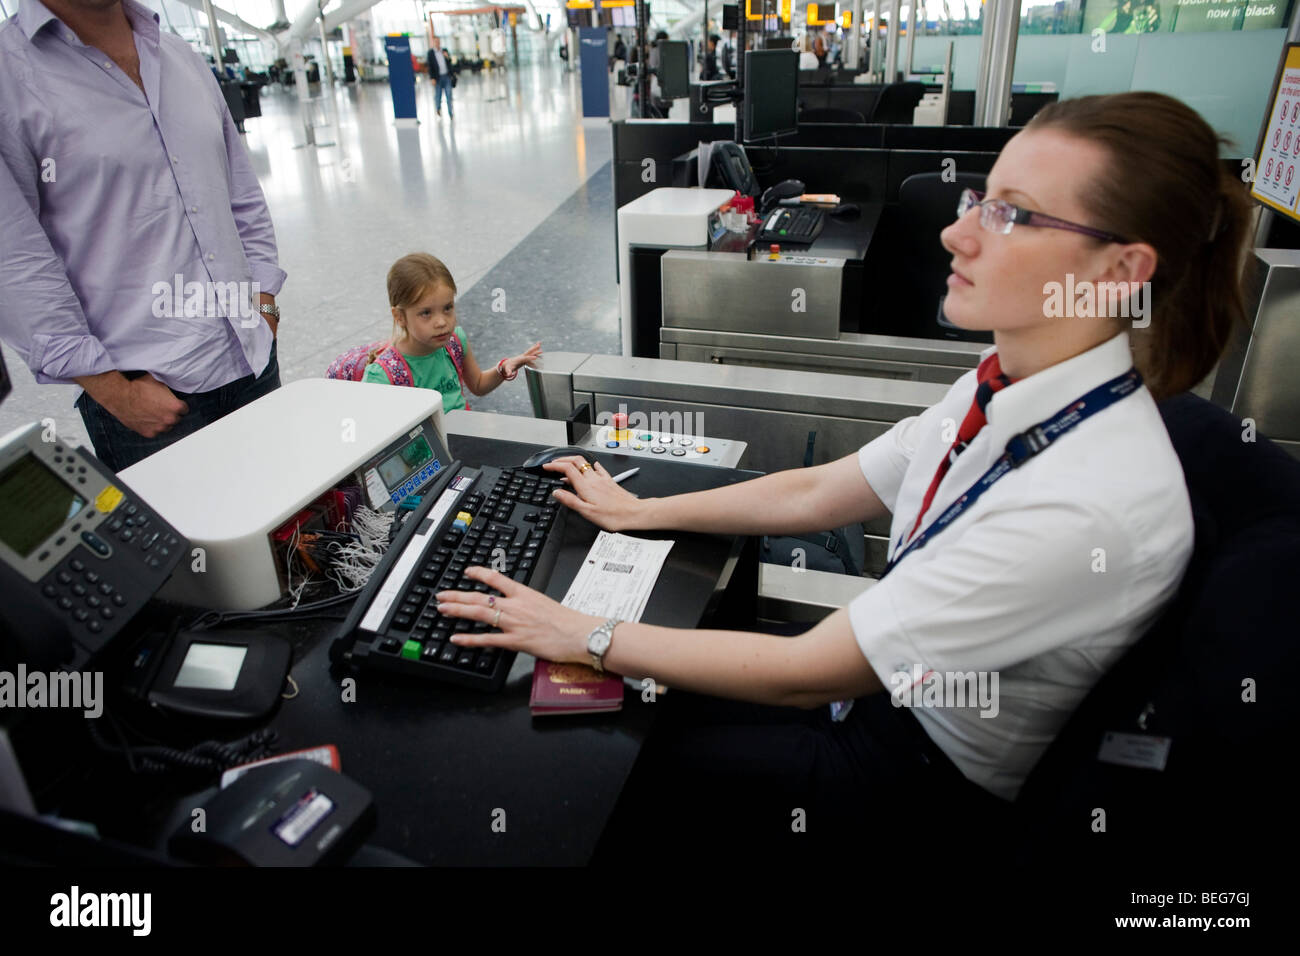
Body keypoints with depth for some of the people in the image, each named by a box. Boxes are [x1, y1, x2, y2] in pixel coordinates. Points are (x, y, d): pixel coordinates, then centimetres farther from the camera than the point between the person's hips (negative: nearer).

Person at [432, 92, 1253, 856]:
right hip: (883, 671, 7)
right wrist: (638, 512, 5)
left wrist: (589, 637, -22)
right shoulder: (1005, 386, -9)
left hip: (929, 777, -6)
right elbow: (817, 494, 0)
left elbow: (804, 676, -31)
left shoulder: (1090, 502, -36)